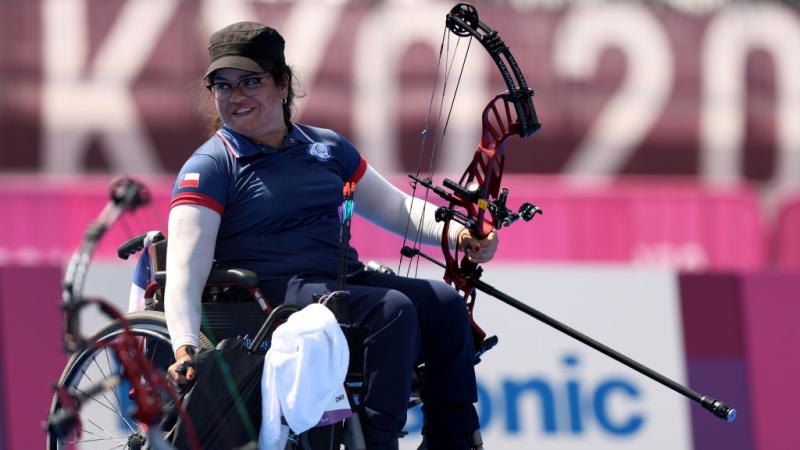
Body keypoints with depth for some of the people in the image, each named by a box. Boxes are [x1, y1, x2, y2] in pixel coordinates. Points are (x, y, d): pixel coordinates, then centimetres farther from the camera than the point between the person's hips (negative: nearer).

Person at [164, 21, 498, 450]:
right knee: (391, 310, -28)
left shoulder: (327, 148, 18)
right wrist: (185, 348, -29)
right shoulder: (209, 168, -1)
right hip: (270, 296, -6)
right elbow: (184, 269, -12)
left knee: (443, 303, -15)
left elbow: (394, 206, 25)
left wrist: (456, 233, 4)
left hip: (344, 282, 6)